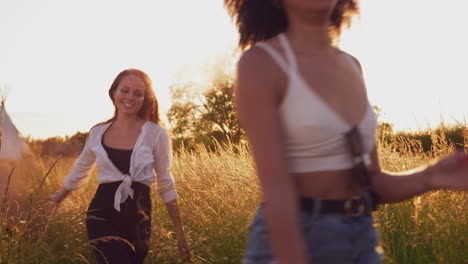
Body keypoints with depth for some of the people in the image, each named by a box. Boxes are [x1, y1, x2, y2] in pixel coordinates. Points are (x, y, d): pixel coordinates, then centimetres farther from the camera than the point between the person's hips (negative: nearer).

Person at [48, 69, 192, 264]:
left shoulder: (155, 134, -3)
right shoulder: (97, 133, 4)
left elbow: (166, 185, 3)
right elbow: (79, 171, 23)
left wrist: (180, 232, 3)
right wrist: (59, 197, 37)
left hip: (137, 218, 0)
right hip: (102, 216, 0)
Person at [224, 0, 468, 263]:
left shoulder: (350, 66, 9)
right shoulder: (258, 63, -13)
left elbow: (372, 182, 8)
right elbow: (276, 190, -21)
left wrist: (431, 178, -11)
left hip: (358, 243, 7)